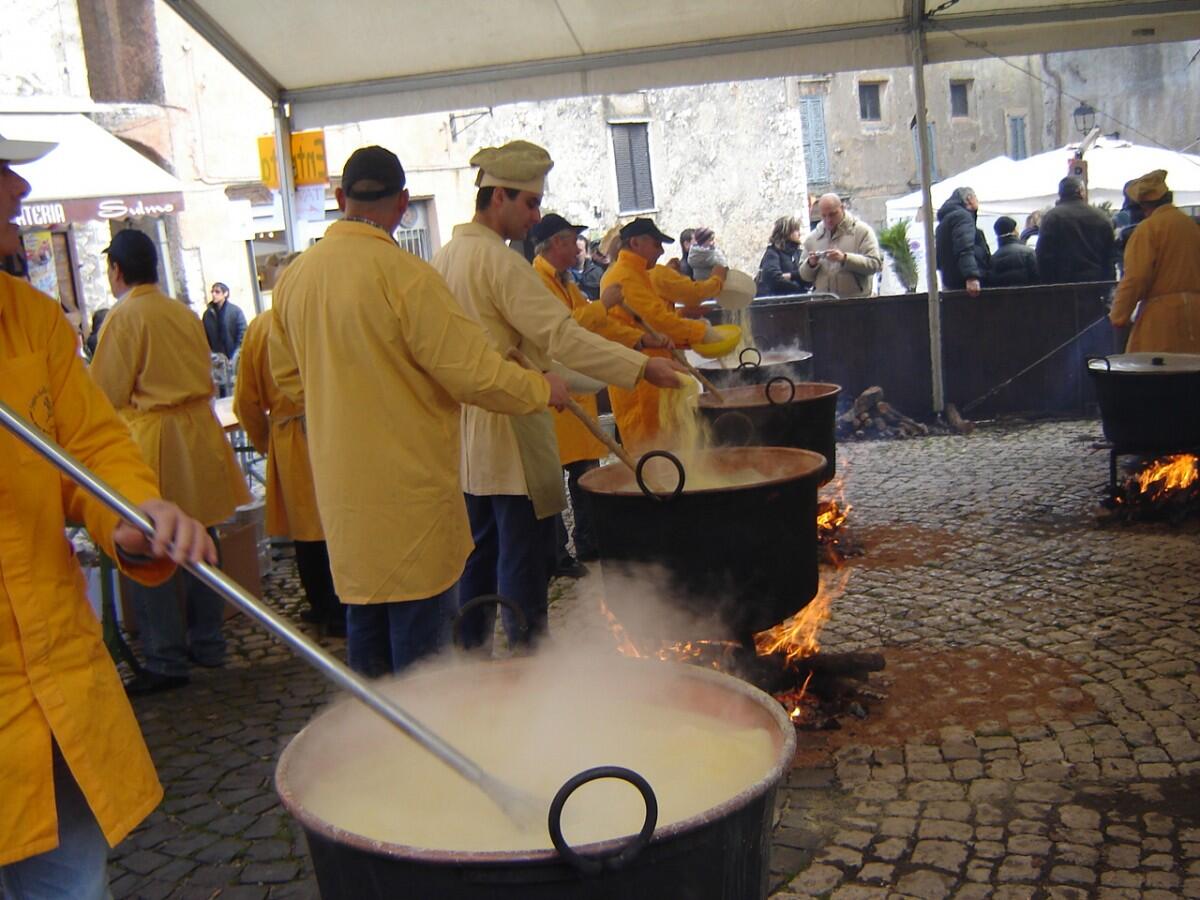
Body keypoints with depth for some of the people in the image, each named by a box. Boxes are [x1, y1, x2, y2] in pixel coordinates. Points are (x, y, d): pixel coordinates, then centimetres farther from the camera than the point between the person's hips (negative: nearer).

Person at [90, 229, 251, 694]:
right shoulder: (185, 314, 10)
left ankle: (167, 660, 3)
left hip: (150, 441, -7)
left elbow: (106, 394, -8)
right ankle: (207, 643, 22)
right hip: (198, 431, 7)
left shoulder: (124, 317, -10)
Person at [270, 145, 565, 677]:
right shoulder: (405, 275, -18)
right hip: (409, 488, -7)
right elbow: (473, 372, -17)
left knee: (364, 628, 19)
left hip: (340, 488, 7)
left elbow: (288, 377, 14)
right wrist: (542, 390, -1)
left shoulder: (294, 276, 3)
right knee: (419, 640, 4)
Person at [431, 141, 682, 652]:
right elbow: (562, 337, -24)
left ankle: (472, 650, 26)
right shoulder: (498, 262, -17)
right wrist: (642, 367, -24)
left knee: (480, 552, 17)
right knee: (524, 558, -2)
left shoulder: (444, 259, 11)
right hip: (511, 435, -9)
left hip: (466, 433, 9)